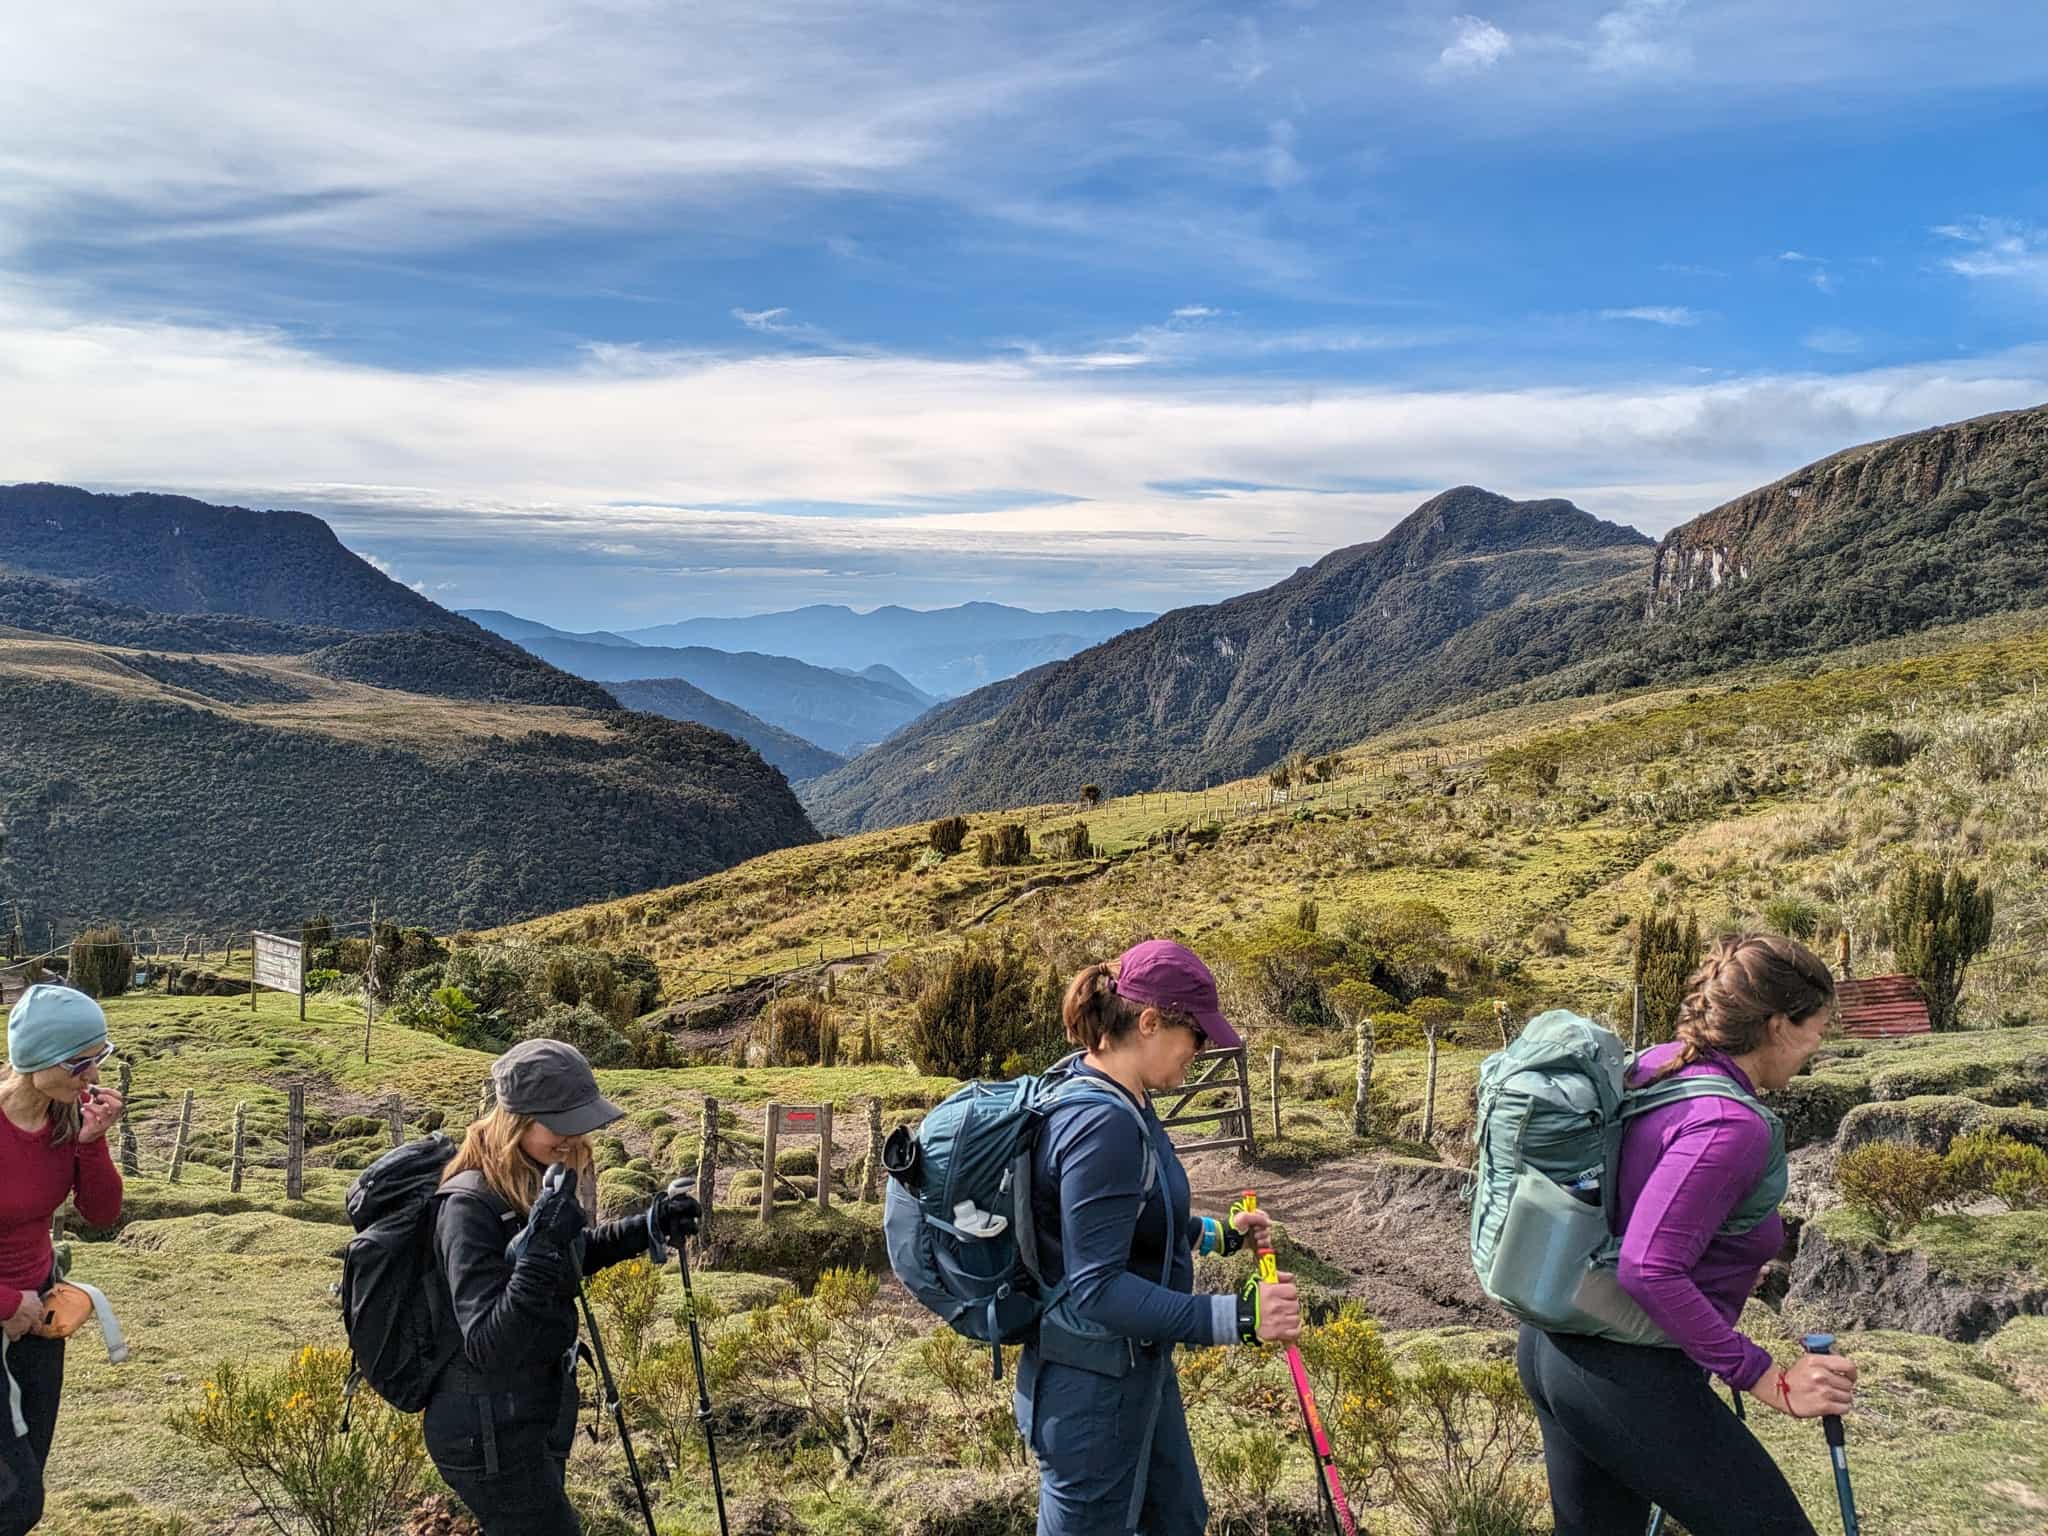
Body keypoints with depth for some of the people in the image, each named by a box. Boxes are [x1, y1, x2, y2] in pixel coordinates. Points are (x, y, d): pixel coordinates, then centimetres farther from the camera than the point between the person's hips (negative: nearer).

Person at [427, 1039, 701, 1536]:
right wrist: (538, 1254, -40)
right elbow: (487, 1346, -30)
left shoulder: (536, 1181, 0)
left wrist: (646, 1227, 7)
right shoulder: (470, 1205, -25)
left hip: (537, 1416, 9)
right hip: (492, 1436, -9)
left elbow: (571, 1259, 20)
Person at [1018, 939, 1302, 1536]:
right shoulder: (1102, 1126, -29)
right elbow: (1097, 1288, -31)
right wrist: (1238, 1317, -34)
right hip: (1093, 1390, -10)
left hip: (1139, 1369, 10)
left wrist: (1218, 1233, 21)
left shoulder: (1118, 1104, 3)